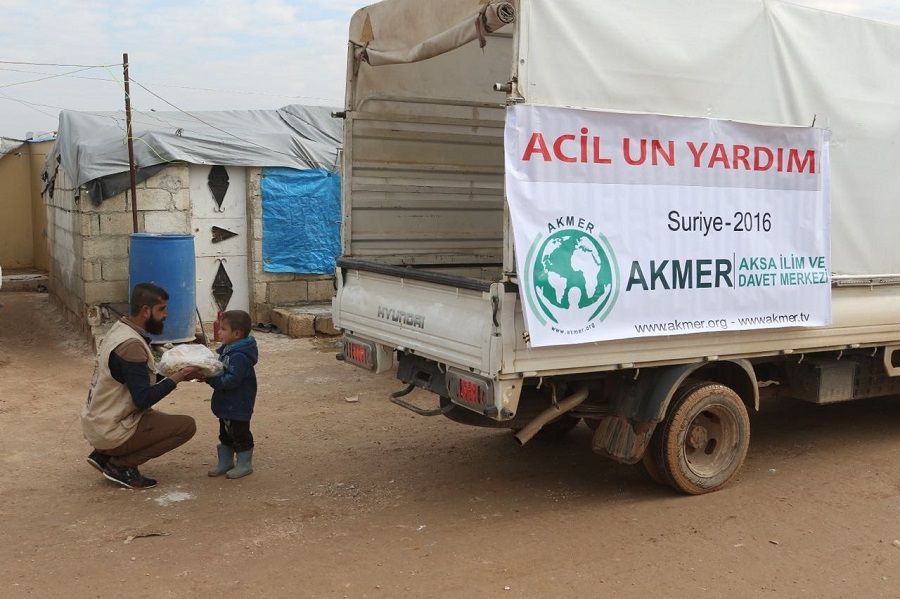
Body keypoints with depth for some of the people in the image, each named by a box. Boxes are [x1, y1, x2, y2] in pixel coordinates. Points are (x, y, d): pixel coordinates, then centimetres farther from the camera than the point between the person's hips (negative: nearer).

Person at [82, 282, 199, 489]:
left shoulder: (120, 330, 7)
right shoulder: (131, 345, -23)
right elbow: (143, 399, -26)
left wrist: (172, 374, 3)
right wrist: (177, 378, -16)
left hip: (97, 422, 10)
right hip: (110, 432, -10)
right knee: (187, 426, -10)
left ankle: (103, 455, 15)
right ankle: (121, 465, -4)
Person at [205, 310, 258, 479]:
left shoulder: (240, 356, -26)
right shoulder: (228, 350, 7)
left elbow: (231, 380, -31)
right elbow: (222, 372, 17)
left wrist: (210, 378, -28)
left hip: (238, 406, -10)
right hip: (226, 405, 10)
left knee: (240, 434, 4)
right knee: (226, 435, 20)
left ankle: (245, 464, 18)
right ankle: (225, 462, 33)